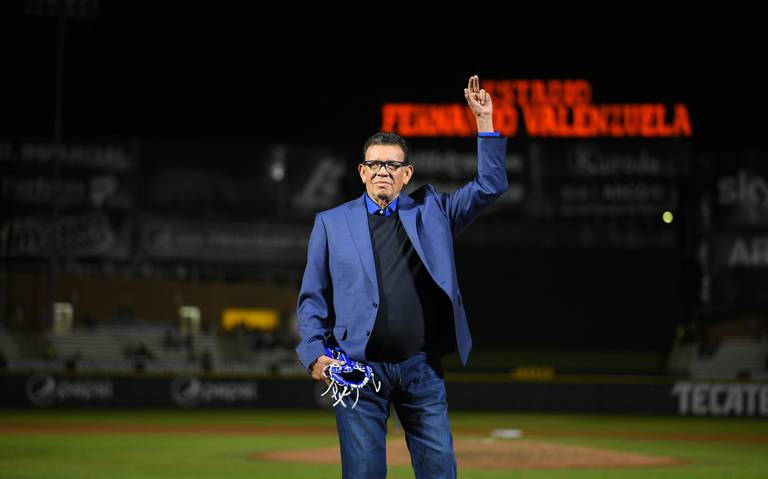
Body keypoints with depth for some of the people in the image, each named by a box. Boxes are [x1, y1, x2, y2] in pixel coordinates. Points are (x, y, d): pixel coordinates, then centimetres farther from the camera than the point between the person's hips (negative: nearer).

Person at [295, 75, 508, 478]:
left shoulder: (430, 210, 12)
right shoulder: (331, 222, 8)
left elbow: (491, 186, 6)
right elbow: (312, 298, 8)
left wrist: (484, 120, -2)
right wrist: (315, 354, -6)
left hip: (421, 369, 2)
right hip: (359, 368, -1)